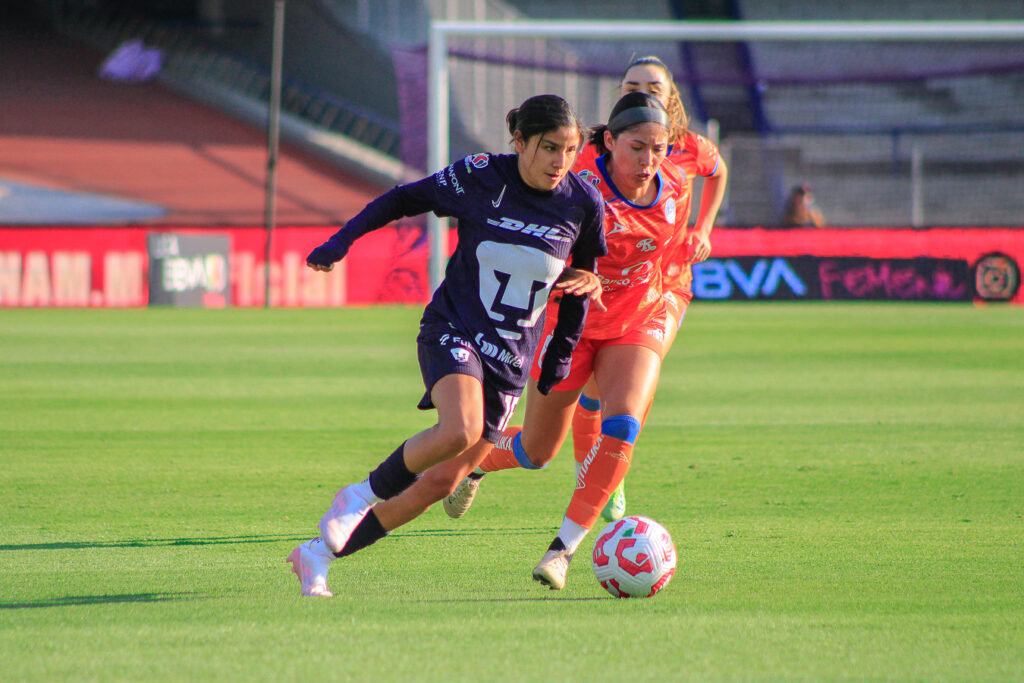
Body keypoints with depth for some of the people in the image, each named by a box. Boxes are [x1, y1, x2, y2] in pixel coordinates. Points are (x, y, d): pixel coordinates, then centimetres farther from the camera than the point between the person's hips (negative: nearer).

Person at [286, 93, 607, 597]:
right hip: (453, 329, -3)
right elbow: (406, 199, 5)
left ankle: (319, 555, 10)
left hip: (511, 359, 3)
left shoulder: (583, 203, -5)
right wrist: (342, 240, 0)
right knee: (460, 430, -33)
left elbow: (583, 280, 11)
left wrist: (560, 357, 11)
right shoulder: (478, 178, -11)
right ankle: (363, 495, -8)